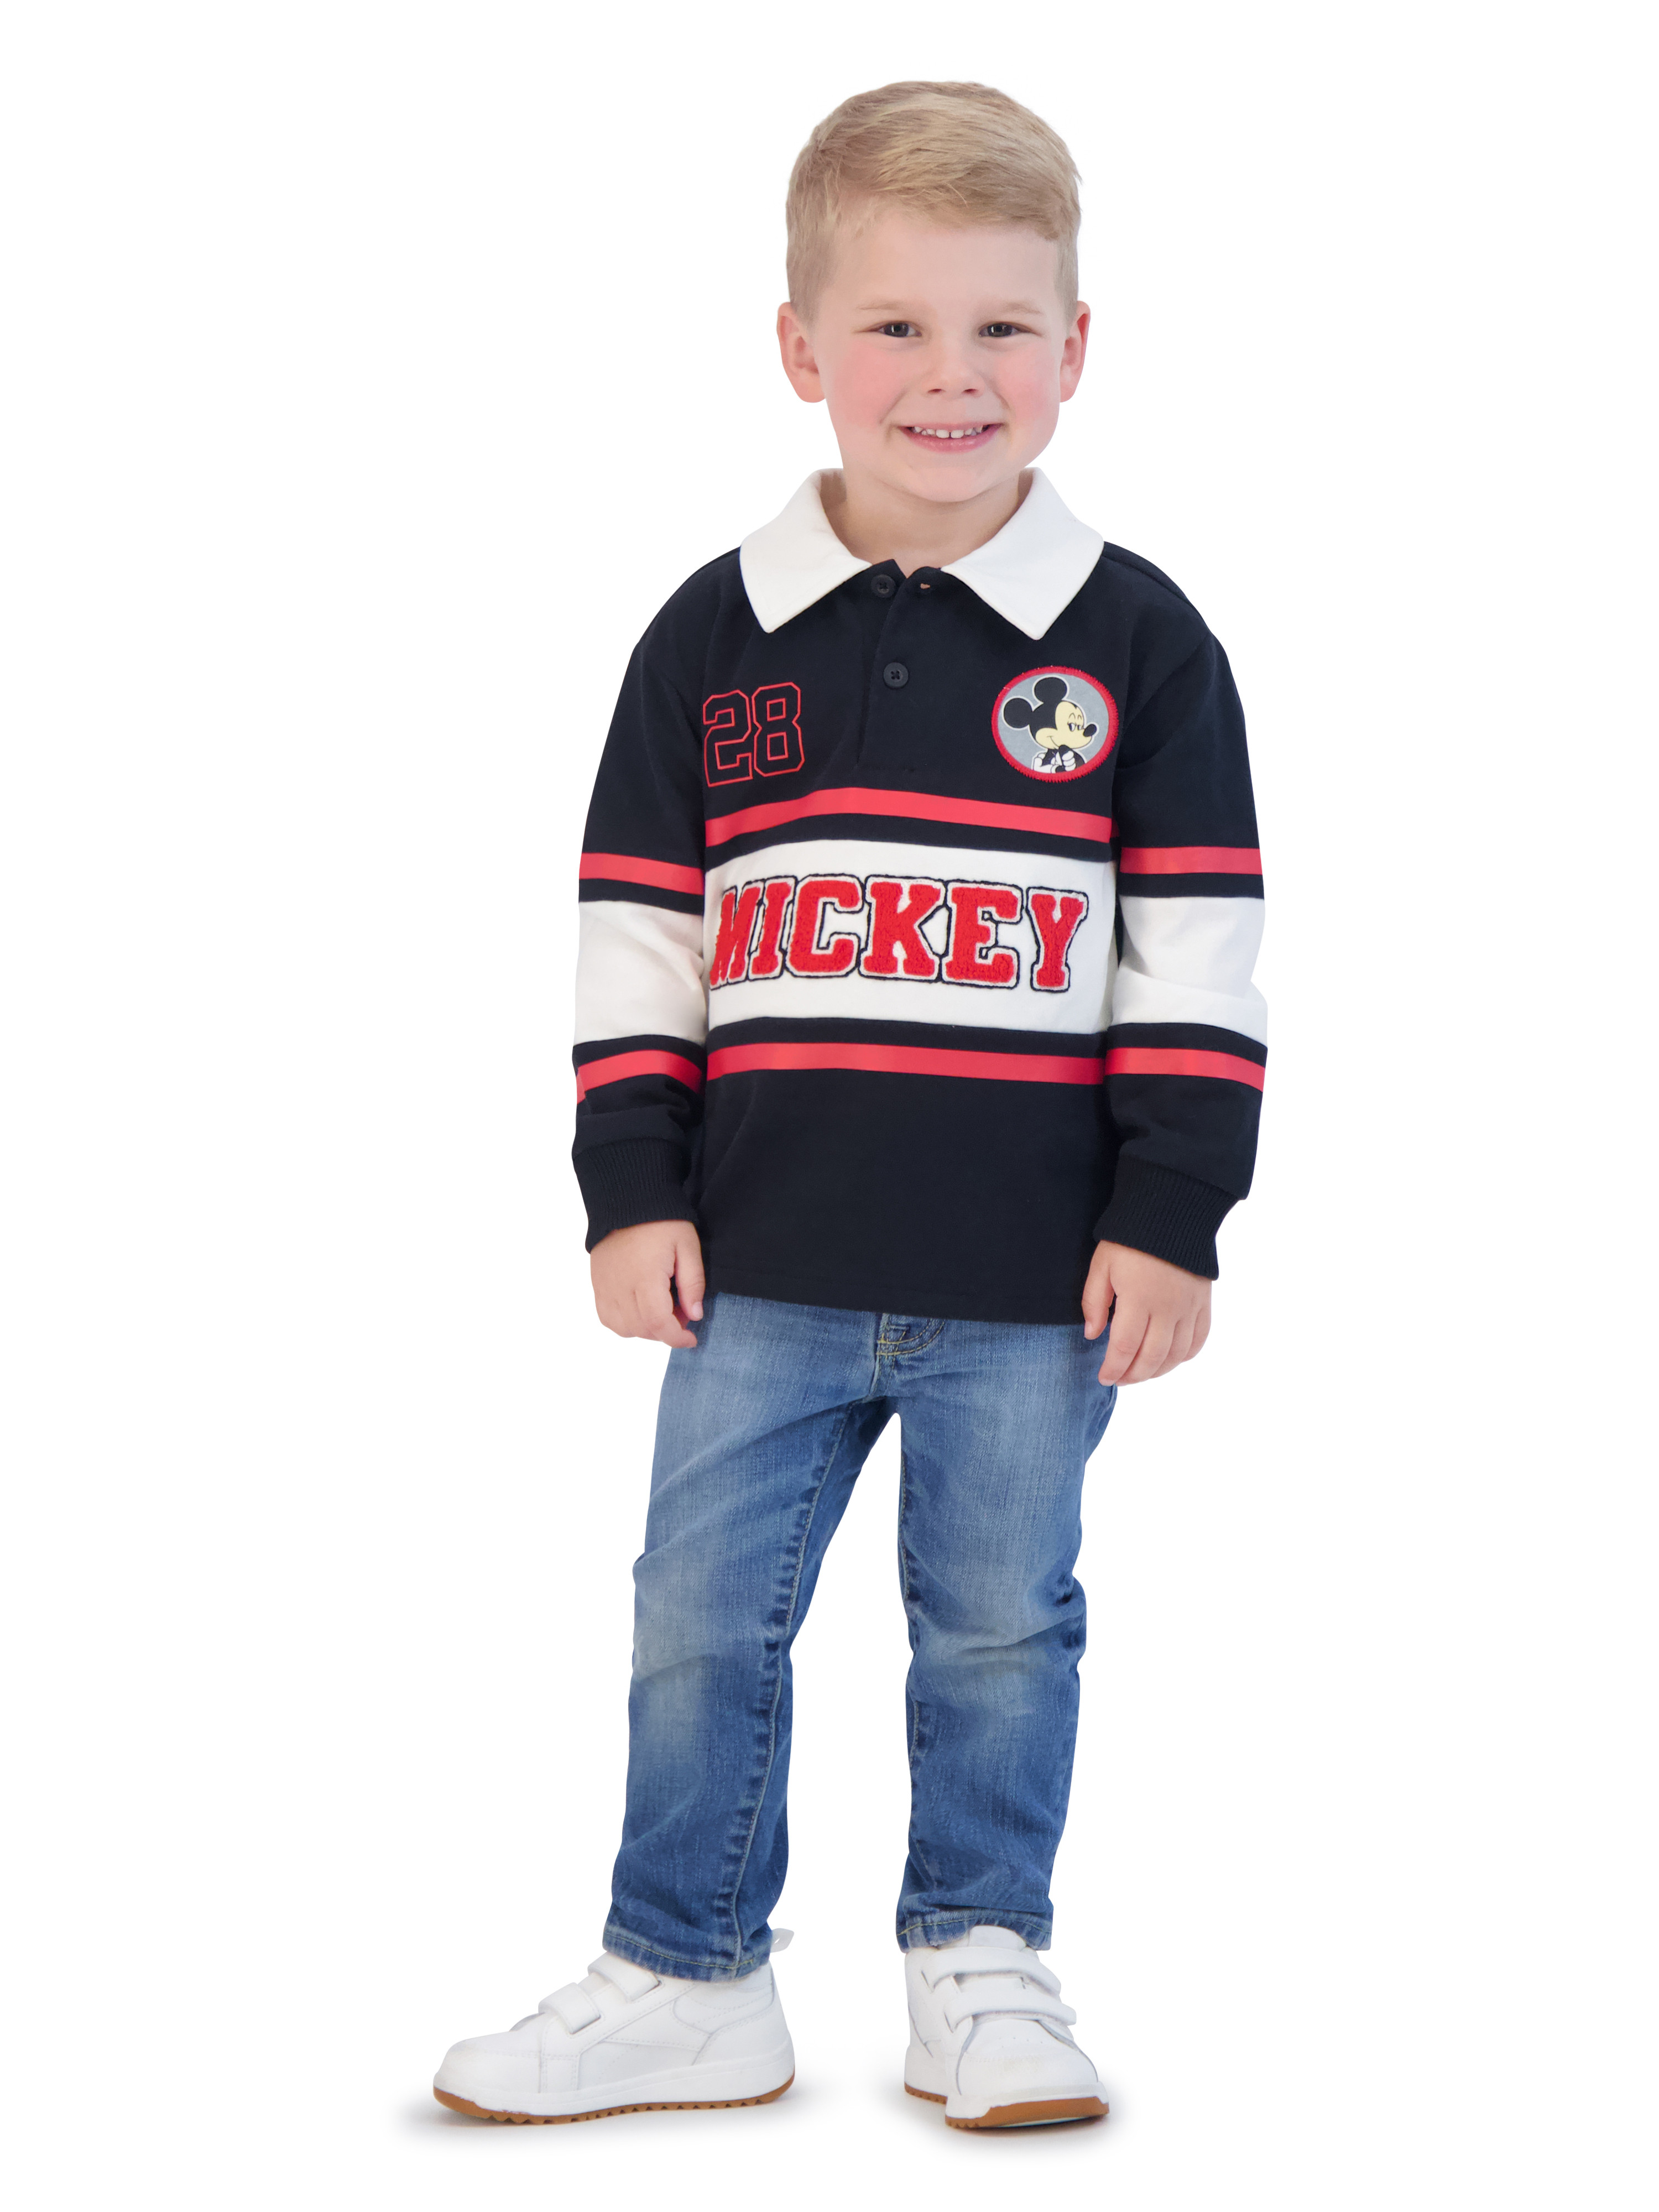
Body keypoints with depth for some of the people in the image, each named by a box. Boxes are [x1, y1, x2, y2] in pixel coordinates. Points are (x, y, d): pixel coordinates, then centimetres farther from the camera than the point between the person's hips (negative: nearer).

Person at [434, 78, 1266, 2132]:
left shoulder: (1138, 641, -1)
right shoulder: (712, 639, 3)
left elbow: (1198, 954, -1)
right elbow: (635, 936, 6)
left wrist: (1170, 1220, -6)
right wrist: (632, 1193, 1)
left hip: (1035, 1274, -2)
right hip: (766, 1262, 2)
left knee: (1002, 1628, 10)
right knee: (702, 1616, 8)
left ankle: (979, 1960, 27)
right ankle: (687, 1978, 22)